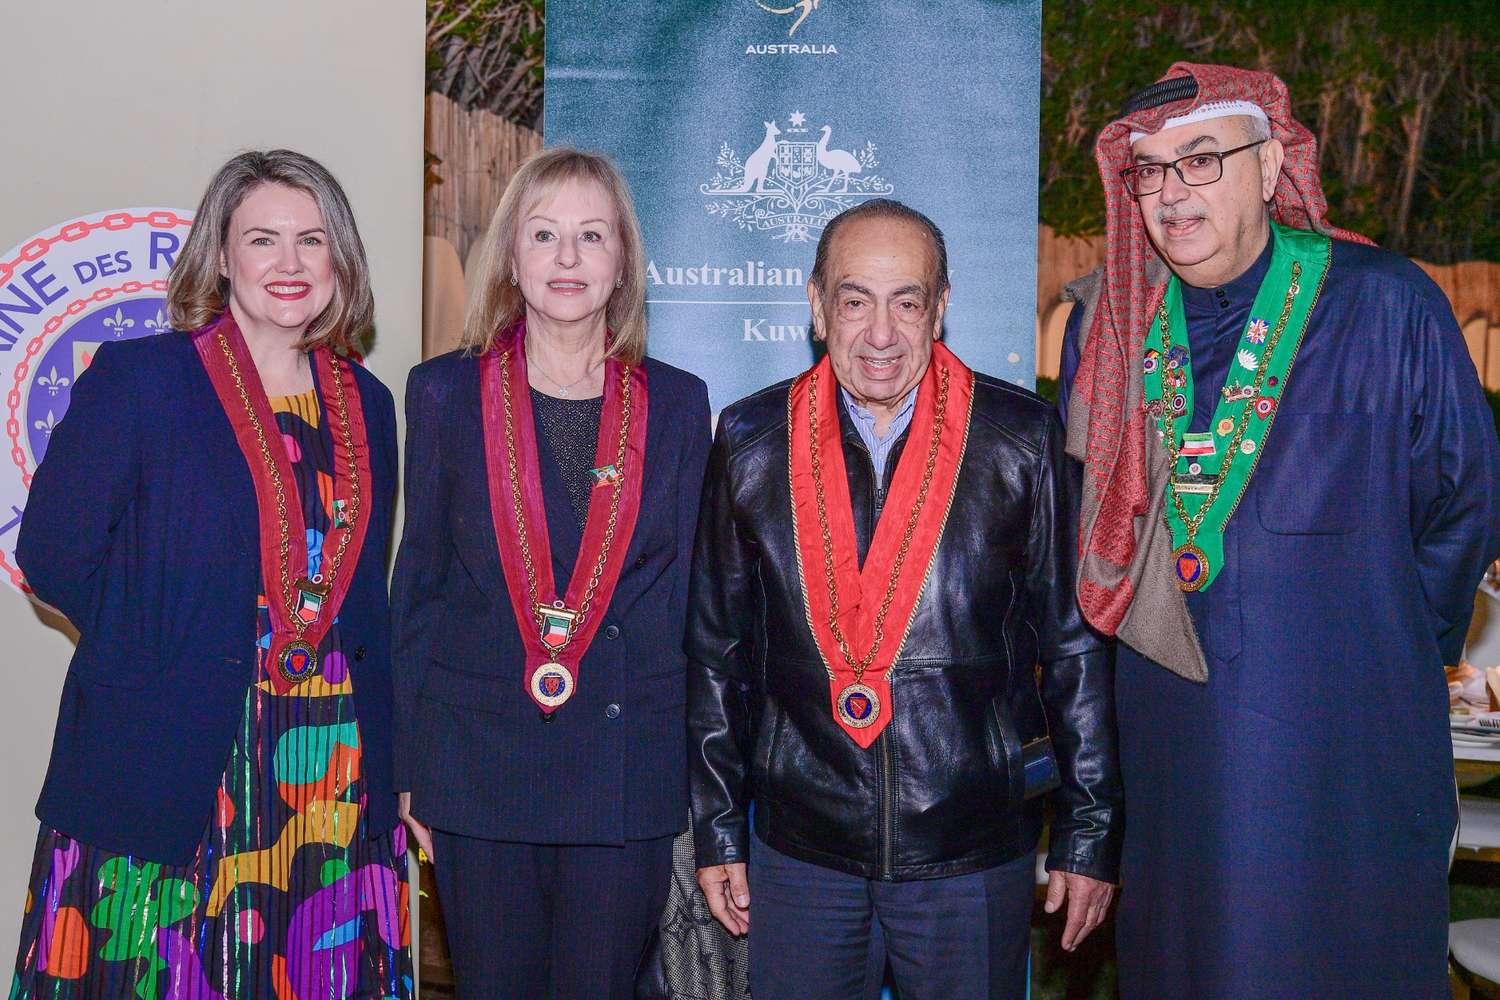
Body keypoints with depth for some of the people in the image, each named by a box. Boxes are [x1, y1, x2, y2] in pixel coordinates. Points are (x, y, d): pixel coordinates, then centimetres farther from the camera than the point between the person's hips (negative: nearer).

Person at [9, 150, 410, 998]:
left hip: (332, 772, 4)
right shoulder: (140, 377, -4)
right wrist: (161, 643, -5)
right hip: (171, 764, -4)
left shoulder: (367, 404, 10)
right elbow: (53, 554, -6)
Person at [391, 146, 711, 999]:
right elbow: (420, 579, 5)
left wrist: (690, 773, 2)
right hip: (480, 761, 0)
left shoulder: (677, 403, 3)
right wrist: (408, 765, 2)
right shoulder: (446, 393, 2)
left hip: (630, 769, 0)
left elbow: (689, 590, 6)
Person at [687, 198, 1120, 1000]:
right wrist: (718, 830, 7)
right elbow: (717, 649, 6)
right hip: (798, 850, 1)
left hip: (976, 852, -1)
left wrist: (1091, 832, 1)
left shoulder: (1021, 440, -4)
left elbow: (1077, 646, 0)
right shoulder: (751, 443, 0)